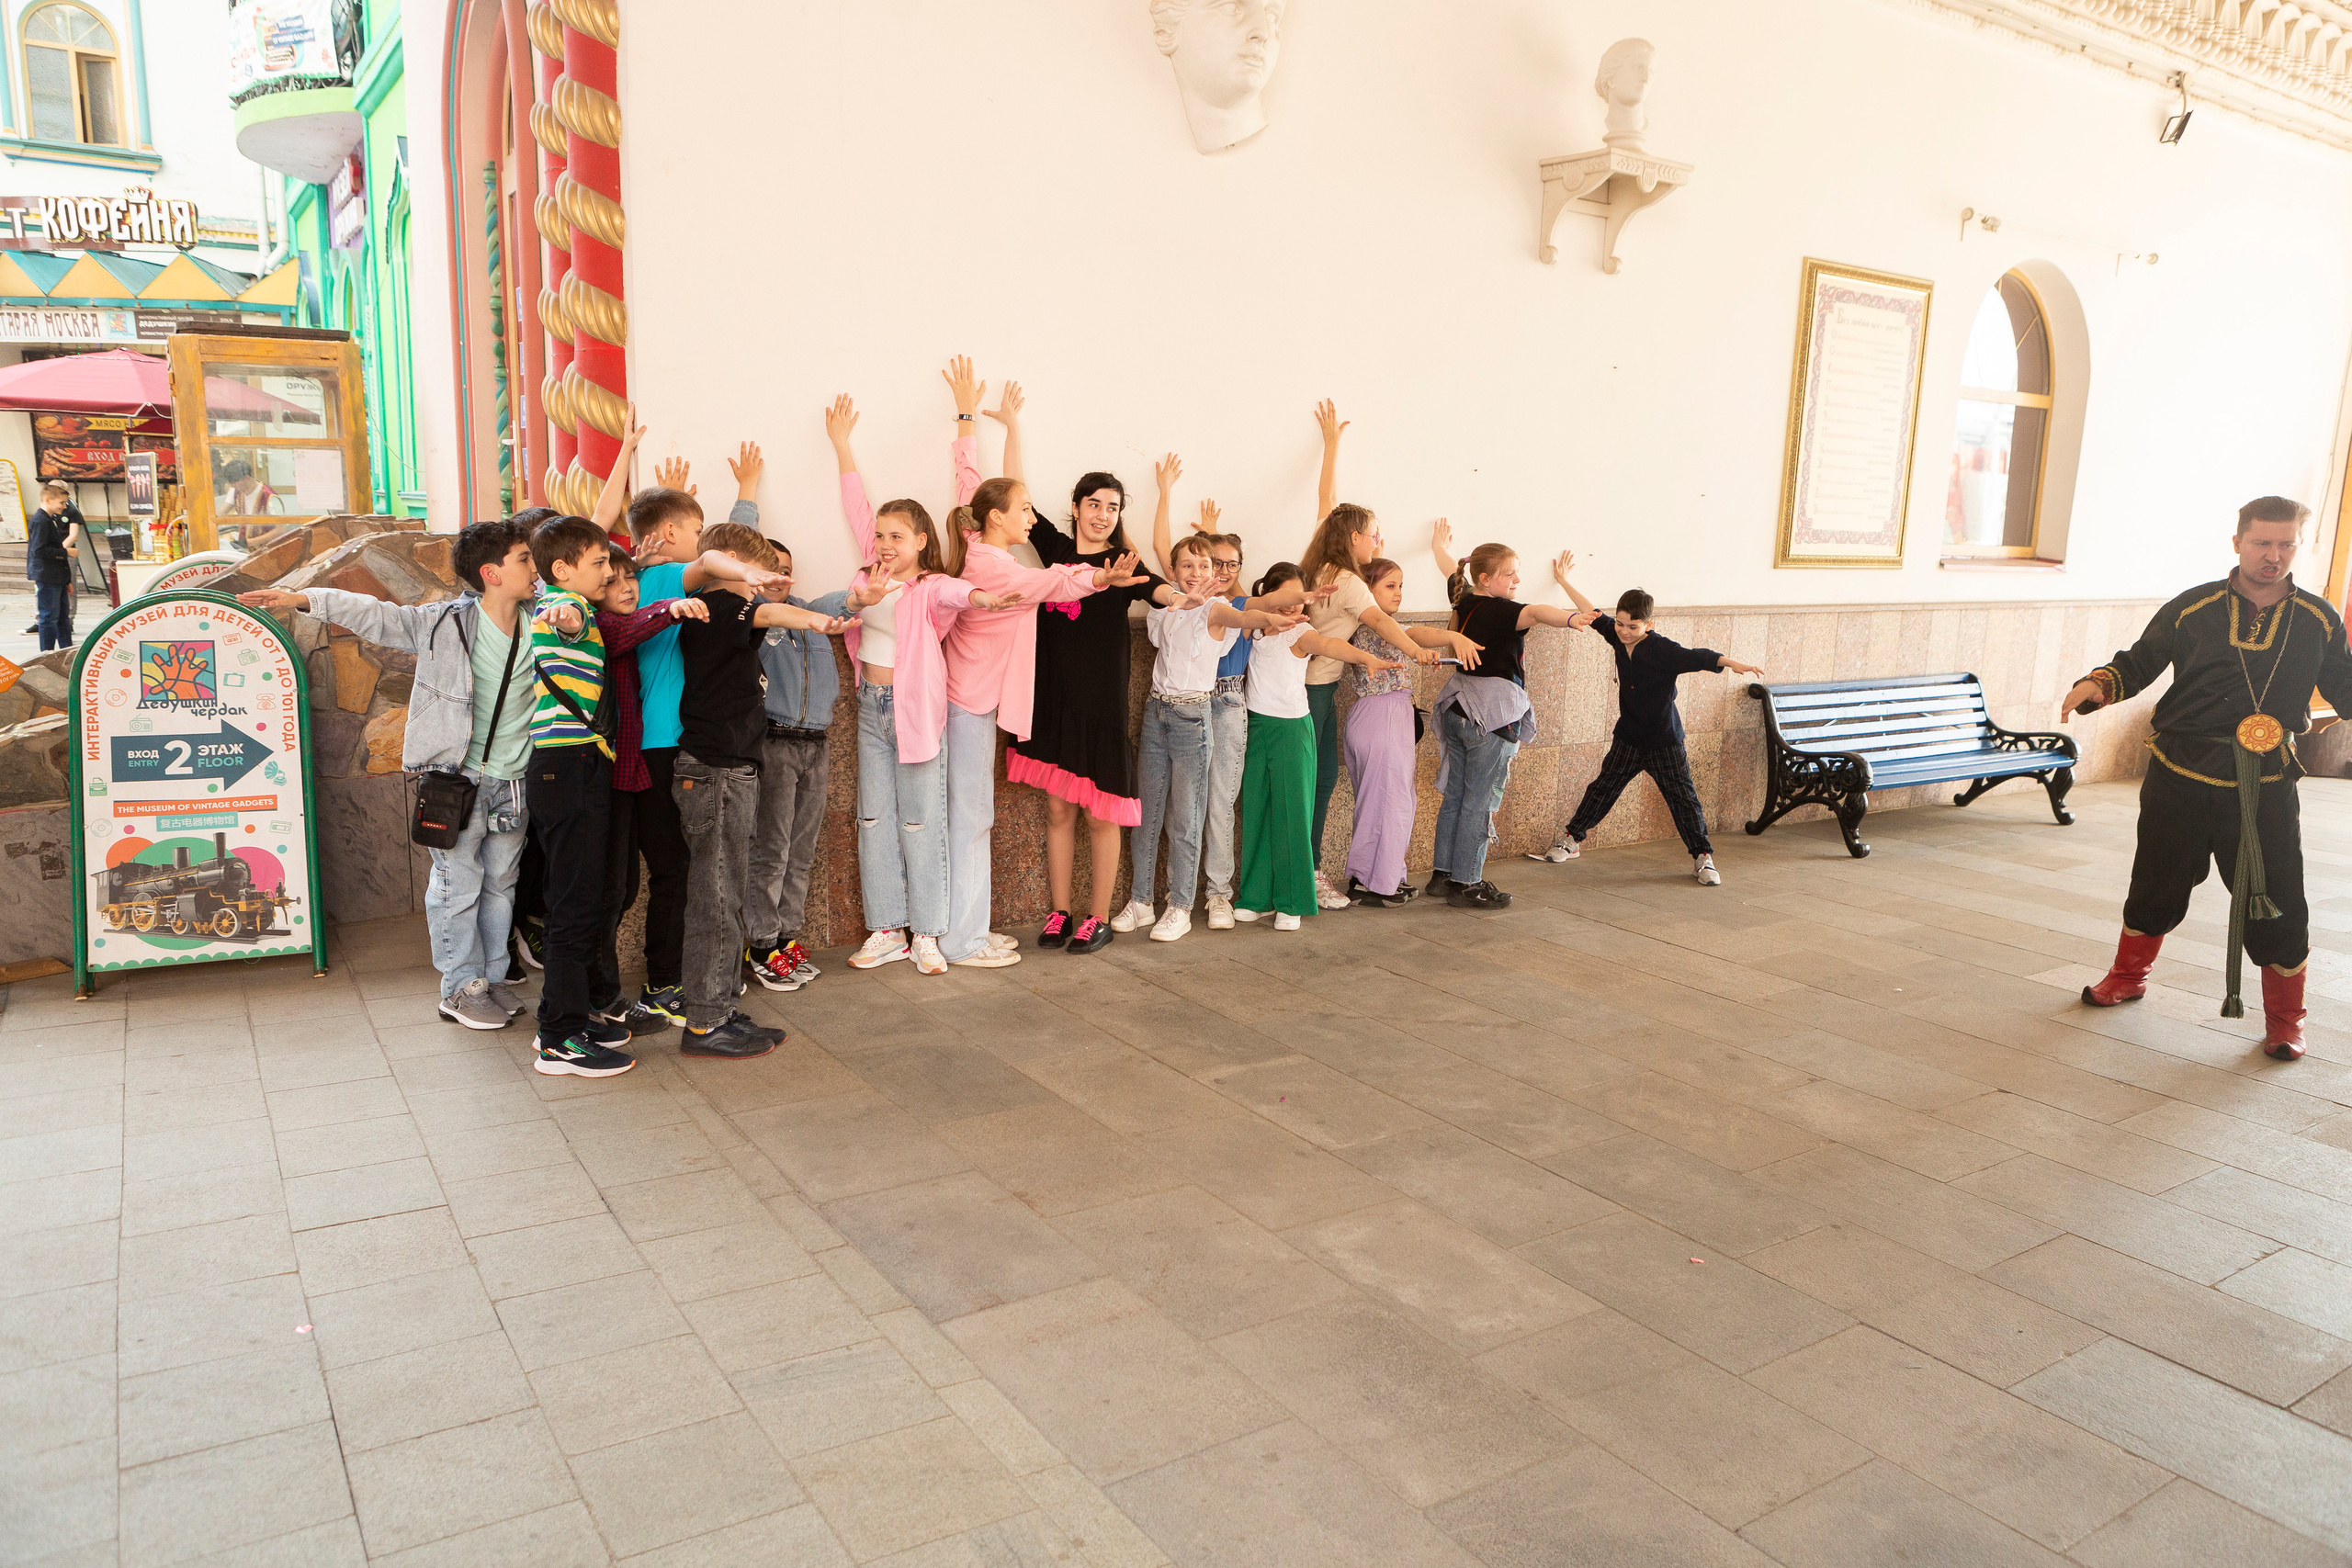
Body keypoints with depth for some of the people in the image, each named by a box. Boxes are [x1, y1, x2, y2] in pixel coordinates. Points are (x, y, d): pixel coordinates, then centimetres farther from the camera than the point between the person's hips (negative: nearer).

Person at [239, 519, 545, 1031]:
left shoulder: (539, 619, -2)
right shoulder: (446, 623, -10)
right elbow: (374, 614, -4)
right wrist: (300, 599, -7)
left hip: (514, 782, 4)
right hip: (457, 778, -4)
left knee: (500, 884, 14)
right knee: (458, 884, 3)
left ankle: (492, 976, 28)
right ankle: (461, 988, 16)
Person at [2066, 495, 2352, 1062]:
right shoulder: (2194, 610, -1)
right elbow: (2138, 663, 5)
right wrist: (2097, 684, -13)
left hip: (2267, 787, 0)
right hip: (2182, 780, 0)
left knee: (2278, 908, 0)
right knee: (2157, 887, 14)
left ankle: (2285, 1021, 20)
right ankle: (2128, 977, 38)